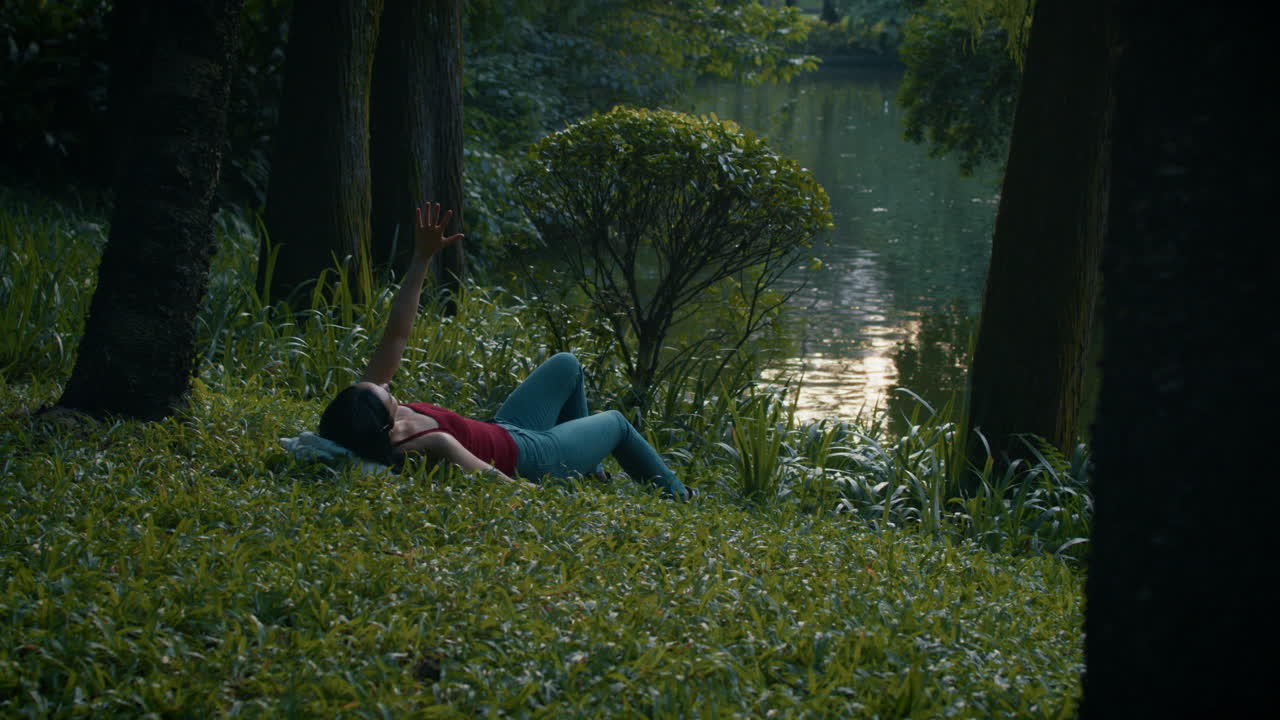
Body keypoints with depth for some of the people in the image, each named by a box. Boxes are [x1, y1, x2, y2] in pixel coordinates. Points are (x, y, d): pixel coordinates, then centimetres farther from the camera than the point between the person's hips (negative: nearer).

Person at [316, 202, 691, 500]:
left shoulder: (361, 406, -24)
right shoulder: (434, 446, -44)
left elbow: (396, 334, -20)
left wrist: (422, 257, -22)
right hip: (530, 458, -7)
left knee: (566, 365, 24)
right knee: (616, 423, 19)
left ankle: (591, 476, 44)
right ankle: (677, 496, 46)